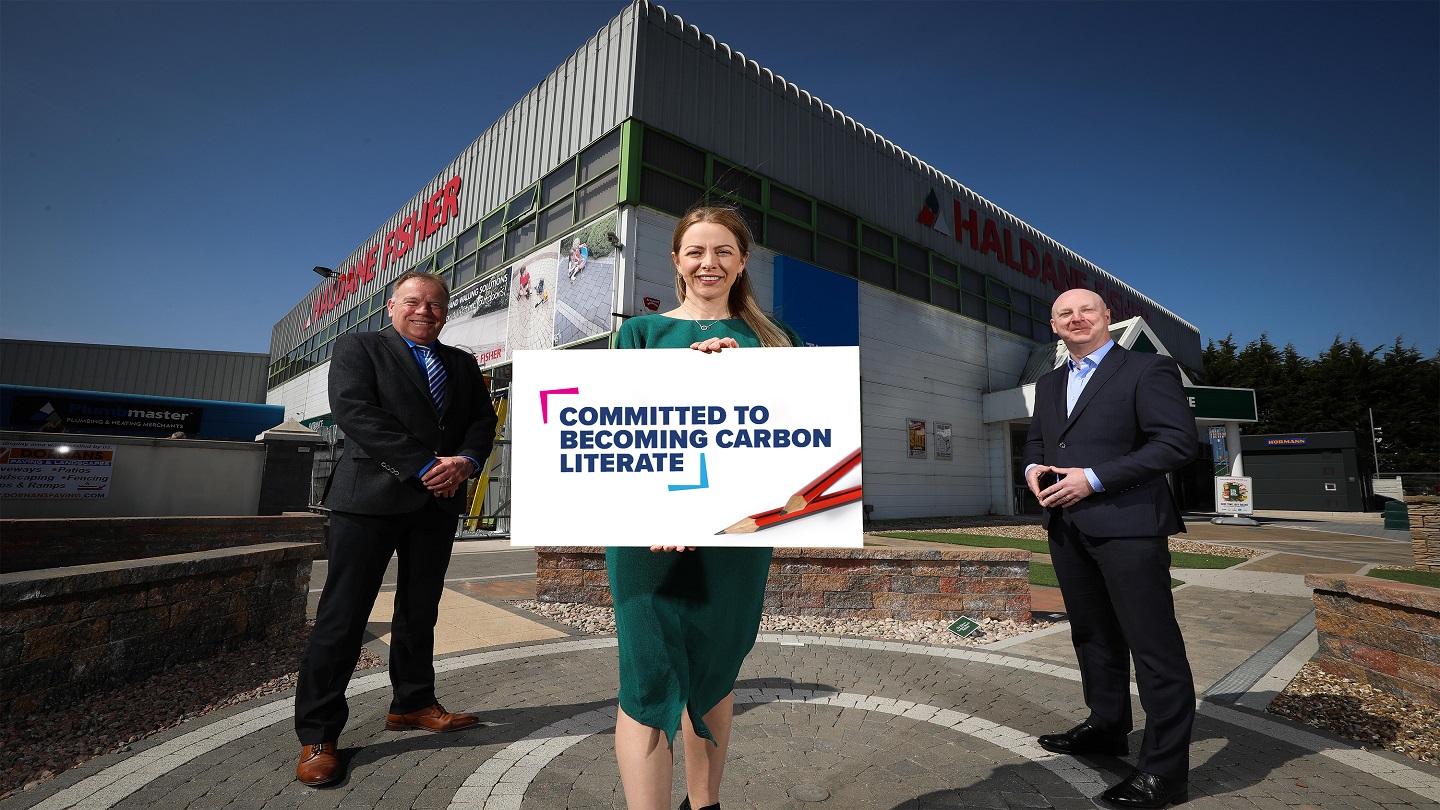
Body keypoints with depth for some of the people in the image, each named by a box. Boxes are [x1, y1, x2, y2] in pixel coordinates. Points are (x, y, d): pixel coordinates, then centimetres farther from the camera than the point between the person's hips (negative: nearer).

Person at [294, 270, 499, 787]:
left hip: (438, 502, 5)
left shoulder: (463, 364, 16)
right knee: (343, 614, -1)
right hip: (372, 495, -4)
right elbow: (353, 411, -11)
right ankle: (317, 735, 11)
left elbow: (483, 419, 9)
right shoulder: (358, 348, 3)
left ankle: (412, 704, 29)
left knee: (420, 611, 14)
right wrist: (425, 465, -17)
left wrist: (464, 462, -13)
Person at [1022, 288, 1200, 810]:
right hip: (1067, 527, 7)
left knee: (1154, 644, 0)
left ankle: (1165, 767, 11)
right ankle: (1106, 728, 34)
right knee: (1092, 634, 18)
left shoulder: (1147, 370, -6)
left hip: (1127, 526, -7)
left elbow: (1180, 441, -15)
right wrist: (1033, 467, 1)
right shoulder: (1049, 384, 16)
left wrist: (1094, 478, -20)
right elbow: (1036, 438, 25)